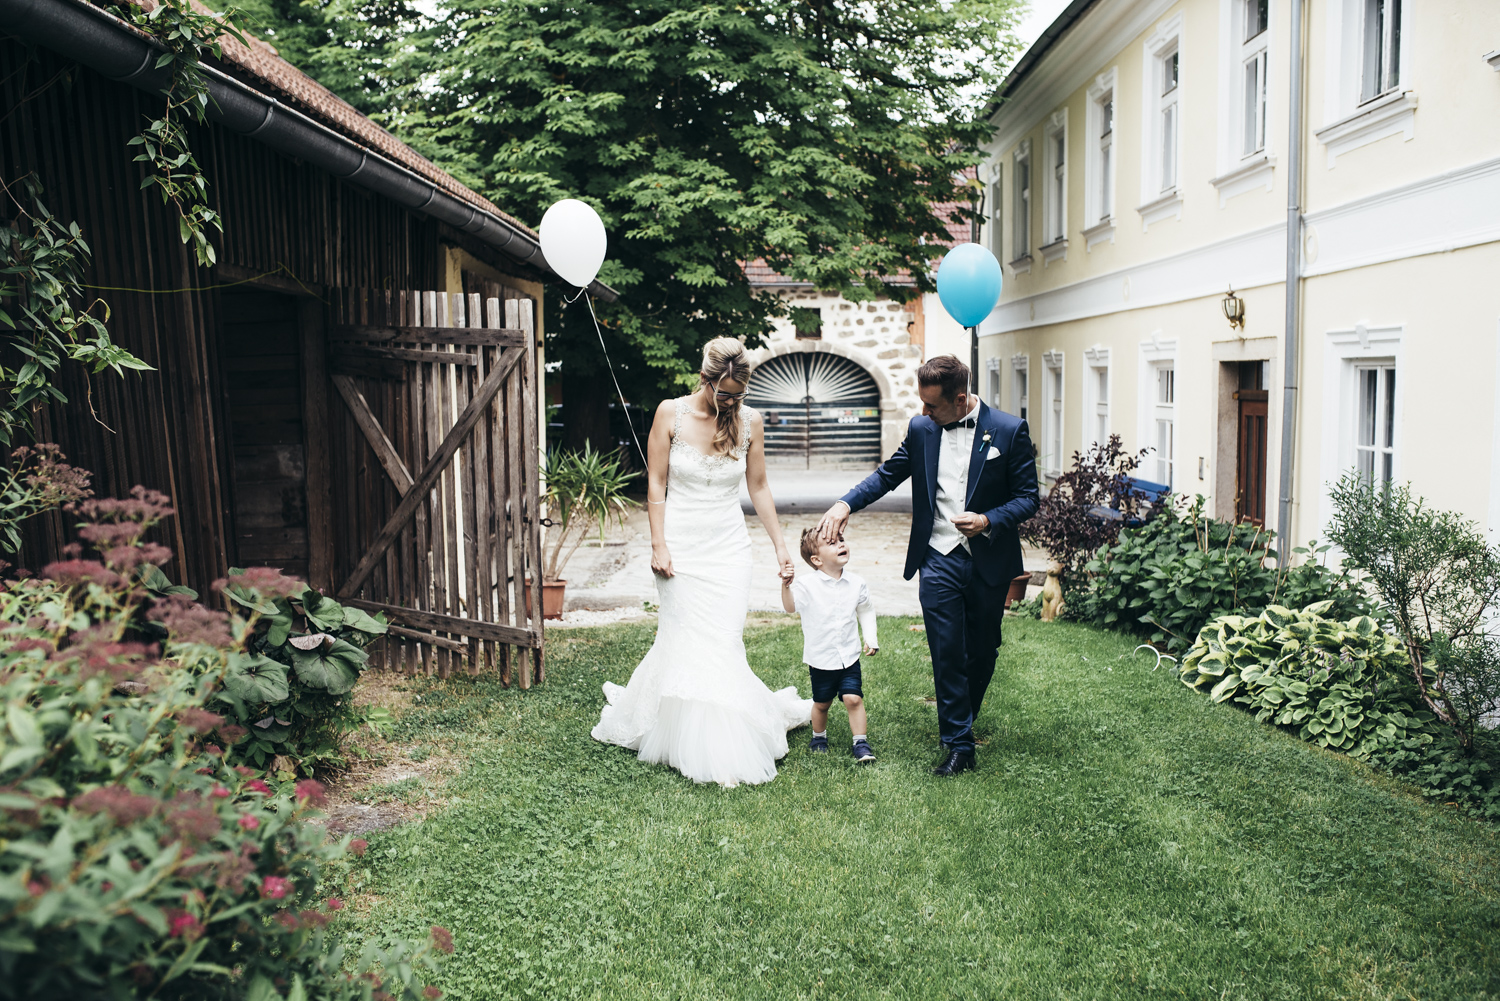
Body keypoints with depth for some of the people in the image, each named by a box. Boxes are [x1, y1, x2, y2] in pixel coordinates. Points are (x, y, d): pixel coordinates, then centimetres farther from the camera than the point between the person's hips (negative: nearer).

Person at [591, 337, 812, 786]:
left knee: (723, 644, -3)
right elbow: (656, 484, -2)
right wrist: (658, 545, -7)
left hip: (728, 547, 1)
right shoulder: (671, 414, -5)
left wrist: (779, 544, 6)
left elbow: (758, 487, 8)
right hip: (681, 546, -1)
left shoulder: (749, 421, 0)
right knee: (685, 640, -1)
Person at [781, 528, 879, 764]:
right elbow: (790, 606, -19)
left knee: (853, 698, -9)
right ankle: (819, 736, 37)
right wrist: (786, 586, -36)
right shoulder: (807, 585, -12)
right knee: (821, 703, 12)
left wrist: (871, 638, 4)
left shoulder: (856, 583, -1)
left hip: (849, 657, 2)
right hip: (820, 658, -1)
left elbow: (865, 611, 12)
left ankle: (861, 742, 5)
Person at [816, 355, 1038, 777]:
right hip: (939, 560, 1)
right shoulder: (921, 429, 2)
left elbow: (1028, 497, -4)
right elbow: (888, 473, 11)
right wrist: (845, 503, -5)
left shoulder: (1009, 431, -7)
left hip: (989, 562, -1)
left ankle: (963, 721, 37)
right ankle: (958, 741, 8)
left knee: (982, 652, 13)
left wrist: (989, 521, -21)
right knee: (947, 652, -3)